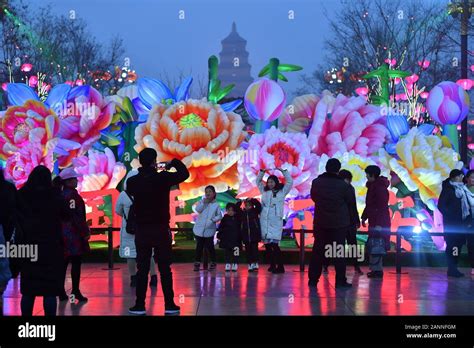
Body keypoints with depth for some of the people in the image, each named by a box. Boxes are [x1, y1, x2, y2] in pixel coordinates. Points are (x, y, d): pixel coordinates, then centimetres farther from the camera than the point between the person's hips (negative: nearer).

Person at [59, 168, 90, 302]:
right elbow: (77, 216, -18)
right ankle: (75, 291, -3)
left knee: (63, 262, 10)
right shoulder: (72, 195, -13)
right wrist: (85, 232, -12)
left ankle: (62, 292, 12)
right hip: (74, 233, -8)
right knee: (76, 263, -3)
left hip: (62, 232, 8)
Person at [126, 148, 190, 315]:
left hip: (142, 230, 2)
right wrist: (173, 162, 17)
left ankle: (140, 305, 4)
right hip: (161, 229, -2)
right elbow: (184, 174, 2)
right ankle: (169, 305, 6)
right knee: (165, 268, 4)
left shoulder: (132, 181, -3)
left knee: (142, 269, 5)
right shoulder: (162, 178, -10)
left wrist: (145, 171, 23)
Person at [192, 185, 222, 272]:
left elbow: (219, 215, 1)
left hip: (209, 230, -1)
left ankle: (213, 263, 16)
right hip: (199, 229, 1)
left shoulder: (216, 205, 1)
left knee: (210, 247, 2)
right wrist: (204, 202, -17)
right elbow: (198, 209, -12)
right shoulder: (202, 202, 4)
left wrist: (213, 219, -15)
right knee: (199, 247, 5)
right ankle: (197, 263, 10)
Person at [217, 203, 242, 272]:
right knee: (227, 252, 5)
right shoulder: (225, 218, 4)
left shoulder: (238, 217, 1)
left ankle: (235, 265, 0)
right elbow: (221, 228, 5)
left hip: (236, 239, -1)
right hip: (226, 239, 1)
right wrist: (219, 236, 4)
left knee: (235, 252, -6)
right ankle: (227, 265, 11)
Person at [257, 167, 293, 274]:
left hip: (275, 222, -4)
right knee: (267, 244, 4)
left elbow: (289, 182, -1)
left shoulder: (282, 192, 6)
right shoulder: (264, 191, 15)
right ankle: (272, 265, 13)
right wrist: (262, 172, 10)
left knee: (274, 244, -14)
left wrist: (283, 171, -5)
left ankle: (280, 267, -10)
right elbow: (258, 181, 24)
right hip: (264, 221, 5)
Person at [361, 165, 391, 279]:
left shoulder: (380, 188, -15)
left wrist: (379, 224, -22)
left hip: (379, 223, -10)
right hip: (373, 222, 10)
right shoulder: (372, 186, 15)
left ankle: (377, 270, -7)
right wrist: (364, 217, 22)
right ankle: (376, 269, 16)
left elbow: (382, 207, -19)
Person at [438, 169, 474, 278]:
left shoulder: (462, 189, 14)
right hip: (451, 223, -7)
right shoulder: (448, 189, -6)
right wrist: (450, 216, -14)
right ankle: (451, 269, -2)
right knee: (452, 245, -6)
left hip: (461, 222, 7)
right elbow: (441, 205, -10)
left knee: (459, 244, 7)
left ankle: (453, 268, 14)